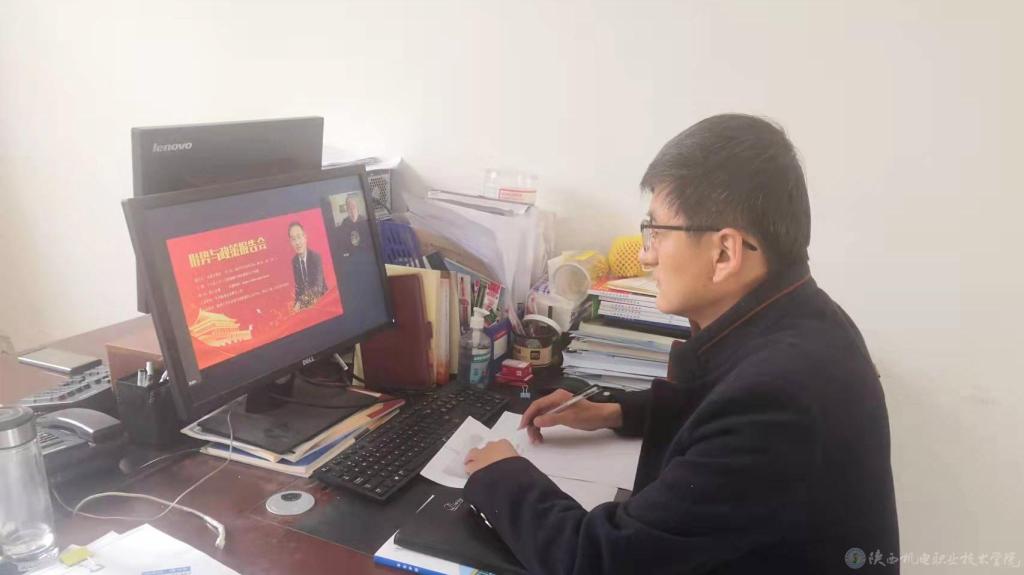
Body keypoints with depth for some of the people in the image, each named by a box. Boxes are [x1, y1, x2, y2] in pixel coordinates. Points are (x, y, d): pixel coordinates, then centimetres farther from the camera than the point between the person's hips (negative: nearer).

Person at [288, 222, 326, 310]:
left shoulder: (316, 256, -15)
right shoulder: (294, 260, 1)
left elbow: (318, 286, -23)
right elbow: (297, 284, 4)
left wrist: (302, 302, -33)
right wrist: (298, 302, -14)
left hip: (320, 297, -3)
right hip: (304, 297, 3)